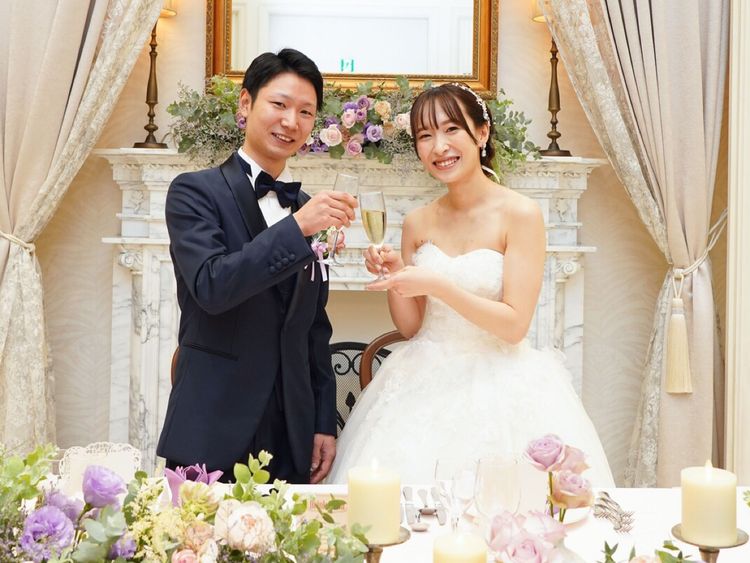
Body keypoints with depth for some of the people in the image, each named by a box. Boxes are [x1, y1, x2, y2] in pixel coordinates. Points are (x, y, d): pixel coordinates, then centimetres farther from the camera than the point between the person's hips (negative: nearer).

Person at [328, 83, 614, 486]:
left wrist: (437, 285, -22)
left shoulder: (520, 214, -9)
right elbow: (411, 327, 8)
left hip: (499, 386, -3)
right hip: (426, 384, 4)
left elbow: (515, 325, -14)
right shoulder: (417, 223, 4)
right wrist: (394, 277, -9)